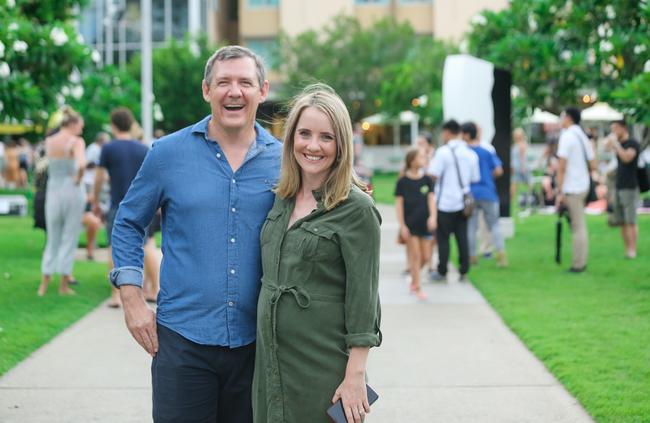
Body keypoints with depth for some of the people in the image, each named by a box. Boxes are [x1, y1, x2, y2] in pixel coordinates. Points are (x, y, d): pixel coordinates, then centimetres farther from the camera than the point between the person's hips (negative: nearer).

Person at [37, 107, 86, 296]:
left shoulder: (48, 141, 4)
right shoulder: (76, 142, -11)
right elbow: (81, 164, -28)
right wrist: (78, 179, -13)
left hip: (53, 192, 4)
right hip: (72, 191, -4)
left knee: (52, 239, 15)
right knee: (70, 239, 6)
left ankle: (44, 284, 13)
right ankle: (64, 284, 9)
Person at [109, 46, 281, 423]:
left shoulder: (282, 160, 2)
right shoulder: (169, 153, 0)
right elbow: (129, 224, 8)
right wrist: (132, 299, 0)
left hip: (255, 342, 2)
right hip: (182, 338, -1)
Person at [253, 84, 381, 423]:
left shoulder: (356, 210, -11)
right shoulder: (282, 200, 7)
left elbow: (362, 300, -13)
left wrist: (355, 377, -17)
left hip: (324, 366, -6)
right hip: (271, 359, 6)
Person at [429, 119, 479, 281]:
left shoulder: (443, 151, -12)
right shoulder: (471, 154, 7)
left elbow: (433, 175, -16)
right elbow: (475, 178, 11)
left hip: (445, 202, -5)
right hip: (462, 203, 5)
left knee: (443, 238, 4)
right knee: (462, 238, 8)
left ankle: (442, 272, 9)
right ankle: (464, 271, 9)